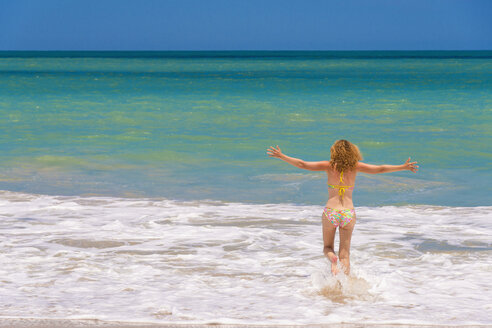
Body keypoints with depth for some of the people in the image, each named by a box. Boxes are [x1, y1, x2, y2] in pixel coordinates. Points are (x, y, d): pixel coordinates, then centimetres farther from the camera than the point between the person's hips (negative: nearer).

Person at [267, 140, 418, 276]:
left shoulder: (329, 166, -3)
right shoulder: (355, 166, 0)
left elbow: (302, 164, -4)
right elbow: (380, 169, 2)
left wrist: (281, 156, 4)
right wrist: (403, 167, 11)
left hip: (330, 213, -1)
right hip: (348, 213, 1)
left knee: (327, 247, 18)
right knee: (345, 254, 9)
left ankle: (332, 259, -17)